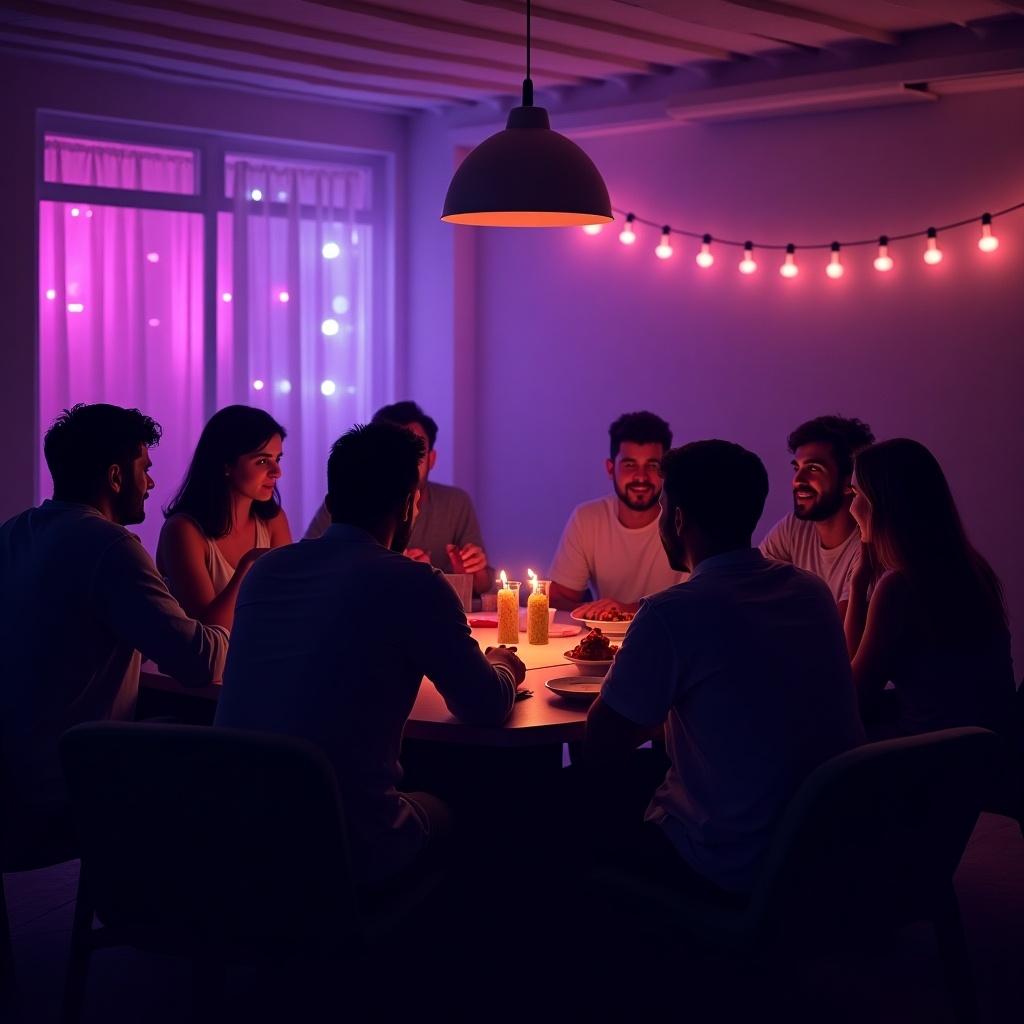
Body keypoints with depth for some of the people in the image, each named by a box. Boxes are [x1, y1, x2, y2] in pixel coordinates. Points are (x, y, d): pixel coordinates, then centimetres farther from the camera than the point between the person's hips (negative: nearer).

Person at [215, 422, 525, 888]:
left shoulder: (266, 569, 5)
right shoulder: (414, 585, -11)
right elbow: (486, 708, -2)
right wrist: (503, 669, 21)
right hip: (344, 850, -5)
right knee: (444, 808, 27)